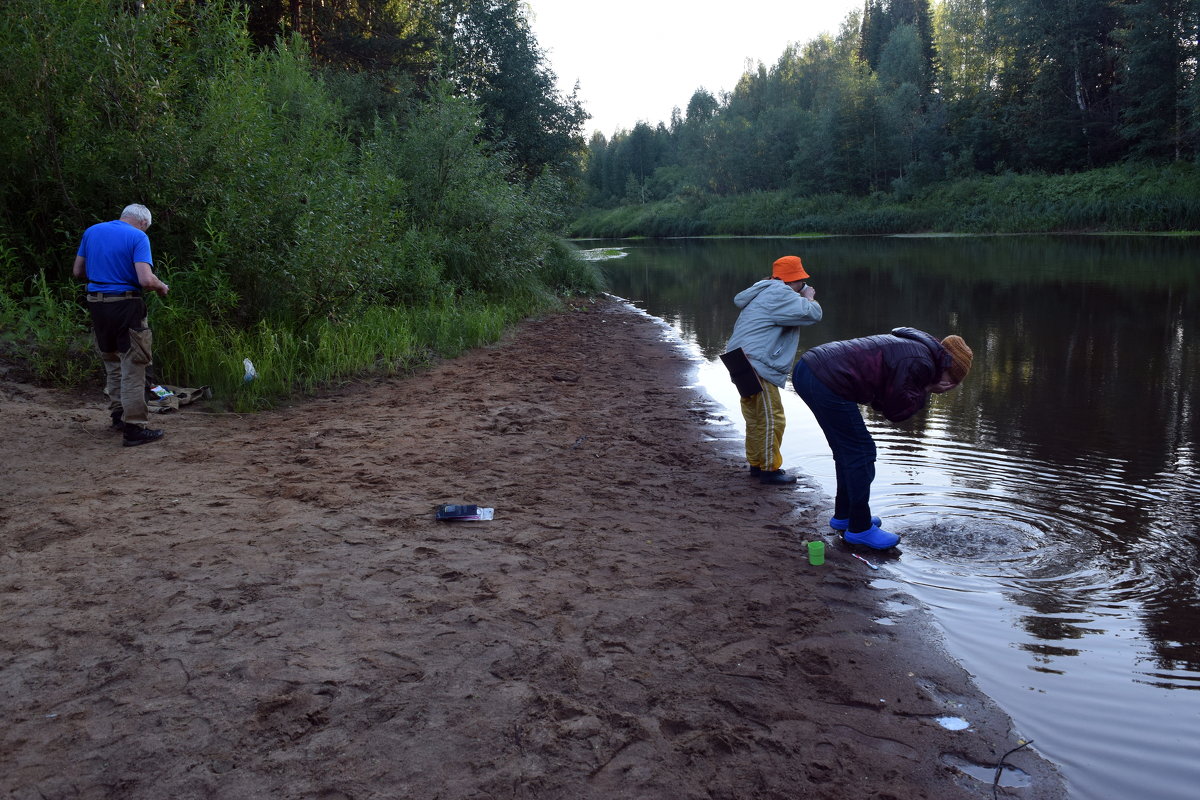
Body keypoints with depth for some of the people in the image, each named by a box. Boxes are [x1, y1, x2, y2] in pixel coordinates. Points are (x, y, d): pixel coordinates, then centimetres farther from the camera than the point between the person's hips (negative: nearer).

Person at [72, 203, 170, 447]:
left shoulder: (91, 232, 10)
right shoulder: (138, 237, -9)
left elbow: (78, 271, 14)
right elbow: (146, 280, -19)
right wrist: (162, 287, 0)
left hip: (96, 303, 6)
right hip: (126, 306, -6)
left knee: (111, 362, 21)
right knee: (133, 366, -2)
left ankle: (118, 414, 28)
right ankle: (135, 428, -3)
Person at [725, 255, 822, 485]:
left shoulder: (765, 291, 17)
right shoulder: (779, 294, -15)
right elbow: (811, 314, -21)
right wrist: (809, 298, 1)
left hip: (744, 361, 11)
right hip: (755, 363, -11)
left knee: (755, 417, 19)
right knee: (771, 418, -4)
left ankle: (756, 463, 30)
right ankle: (769, 469, 3)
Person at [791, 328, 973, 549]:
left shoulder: (908, 346, 21)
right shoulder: (922, 364, -9)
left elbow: (878, 402, 20)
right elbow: (895, 411, -5)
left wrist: (924, 390, 10)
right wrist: (926, 392, 7)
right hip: (827, 384, -10)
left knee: (846, 450, 22)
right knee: (861, 453, 1)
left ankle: (843, 515, 36)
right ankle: (859, 528, 11)